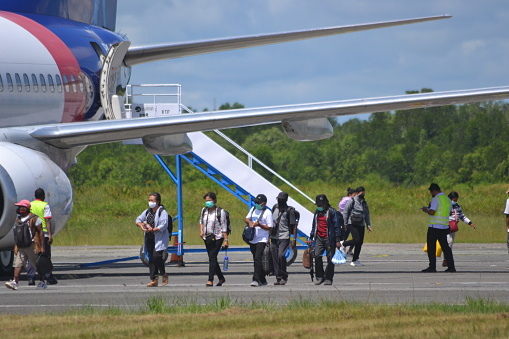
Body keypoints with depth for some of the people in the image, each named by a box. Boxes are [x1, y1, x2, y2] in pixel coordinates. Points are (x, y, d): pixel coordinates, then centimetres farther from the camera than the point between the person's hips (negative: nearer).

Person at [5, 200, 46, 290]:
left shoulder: (34, 218, -7)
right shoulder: (18, 219, 13)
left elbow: (41, 232, -6)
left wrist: (42, 246, -10)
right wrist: (16, 246, 16)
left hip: (32, 245, -5)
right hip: (21, 246, 5)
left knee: (38, 265, 5)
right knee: (18, 263, -8)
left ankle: (42, 282, 16)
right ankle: (15, 282, -16)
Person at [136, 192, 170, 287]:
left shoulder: (162, 212, -8)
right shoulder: (147, 211, 14)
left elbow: (163, 226, -18)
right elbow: (138, 219, 16)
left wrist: (152, 230, -22)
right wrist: (141, 225, -7)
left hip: (160, 239, -7)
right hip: (150, 239, 7)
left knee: (156, 256, -20)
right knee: (151, 259, 4)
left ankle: (164, 275, 2)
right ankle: (154, 280, 8)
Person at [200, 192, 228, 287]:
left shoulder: (220, 212, -7)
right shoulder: (204, 210, 8)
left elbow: (224, 227, -7)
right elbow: (201, 221, 25)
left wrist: (226, 240, -11)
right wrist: (201, 231, 6)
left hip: (217, 238, -6)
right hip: (207, 238, 6)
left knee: (212, 258, -14)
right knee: (212, 259, 10)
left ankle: (210, 280, -16)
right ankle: (221, 278, 24)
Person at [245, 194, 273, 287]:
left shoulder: (267, 213, -7)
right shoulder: (253, 209, 12)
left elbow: (270, 228, -9)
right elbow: (247, 218, 20)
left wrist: (259, 225, -21)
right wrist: (250, 222, -4)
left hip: (262, 240, -7)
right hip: (252, 240, 7)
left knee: (258, 258, -17)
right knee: (256, 259, 10)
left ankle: (256, 280, -21)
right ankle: (262, 280, 19)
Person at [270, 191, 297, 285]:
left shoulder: (289, 211, -6)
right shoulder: (275, 208, 10)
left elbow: (294, 226, -4)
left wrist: (294, 240, -10)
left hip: (284, 237, -6)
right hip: (274, 237, 6)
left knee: (281, 255, -18)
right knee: (275, 257, 2)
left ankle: (284, 277, -7)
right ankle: (278, 277, 8)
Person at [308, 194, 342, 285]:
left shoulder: (332, 212, -6)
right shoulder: (317, 212, 14)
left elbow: (337, 226, -7)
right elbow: (314, 225, 24)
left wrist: (338, 240, -11)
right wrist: (311, 238, 21)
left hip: (329, 239, -5)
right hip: (319, 238, 5)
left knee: (330, 258, 0)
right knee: (317, 255, -10)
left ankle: (328, 278, 10)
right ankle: (319, 277, 1)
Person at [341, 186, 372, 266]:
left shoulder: (364, 203, 16)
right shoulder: (352, 201, -4)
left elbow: (367, 215, 23)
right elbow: (345, 212, -4)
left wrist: (368, 225, 13)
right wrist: (344, 224, -9)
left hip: (361, 225, 7)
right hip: (353, 224, -7)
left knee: (360, 242, 2)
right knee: (356, 240, -20)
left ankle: (355, 261, 8)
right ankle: (343, 245, 7)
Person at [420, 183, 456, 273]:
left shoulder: (436, 199, -12)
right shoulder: (448, 200, 12)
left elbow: (432, 212, -21)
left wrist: (426, 210, 0)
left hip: (434, 227, -7)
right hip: (444, 227, 7)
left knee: (431, 247, 1)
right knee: (445, 247, 8)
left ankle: (432, 267, -1)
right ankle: (451, 267, 3)